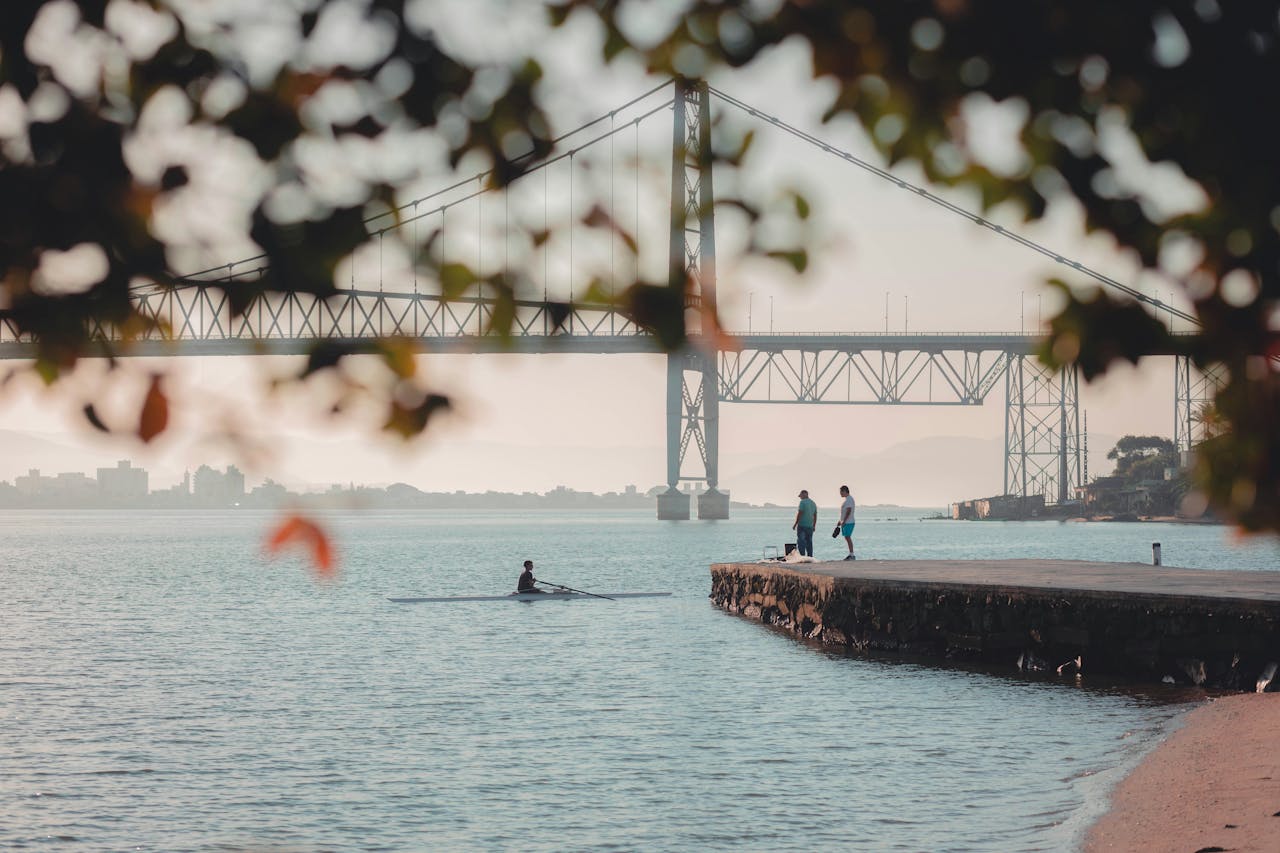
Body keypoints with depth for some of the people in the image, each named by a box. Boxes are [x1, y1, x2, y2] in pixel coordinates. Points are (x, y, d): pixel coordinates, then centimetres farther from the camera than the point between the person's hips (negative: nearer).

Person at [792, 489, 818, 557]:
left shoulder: (803, 502, -9)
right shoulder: (813, 503, 15)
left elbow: (799, 514, -14)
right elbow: (815, 516, 17)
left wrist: (795, 524, -10)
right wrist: (814, 526, 23)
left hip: (802, 525, -7)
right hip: (810, 526, 7)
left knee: (801, 542, -6)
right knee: (809, 542, 9)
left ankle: (802, 556, -13)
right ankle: (810, 557, 6)